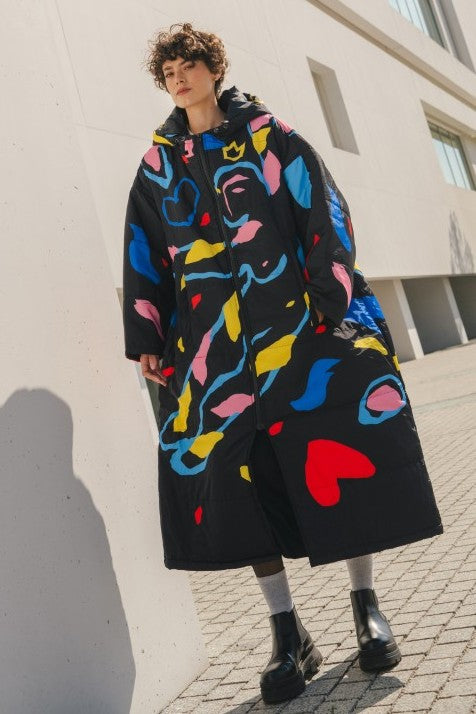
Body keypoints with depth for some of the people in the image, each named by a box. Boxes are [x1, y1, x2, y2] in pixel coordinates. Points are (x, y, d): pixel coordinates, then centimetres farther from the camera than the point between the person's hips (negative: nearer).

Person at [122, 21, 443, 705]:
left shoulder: (269, 134, 9)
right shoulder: (158, 164, 16)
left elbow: (323, 211, 0)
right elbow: (145, 254, 13)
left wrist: (336, 297, -11)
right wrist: (147, 337, 6)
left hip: (296, 320, -2)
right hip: (213, 338, 2)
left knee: (339, 449, -2)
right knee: (238, 470, -4)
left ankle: (368, 607, 17)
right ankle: (289, 633, 8)